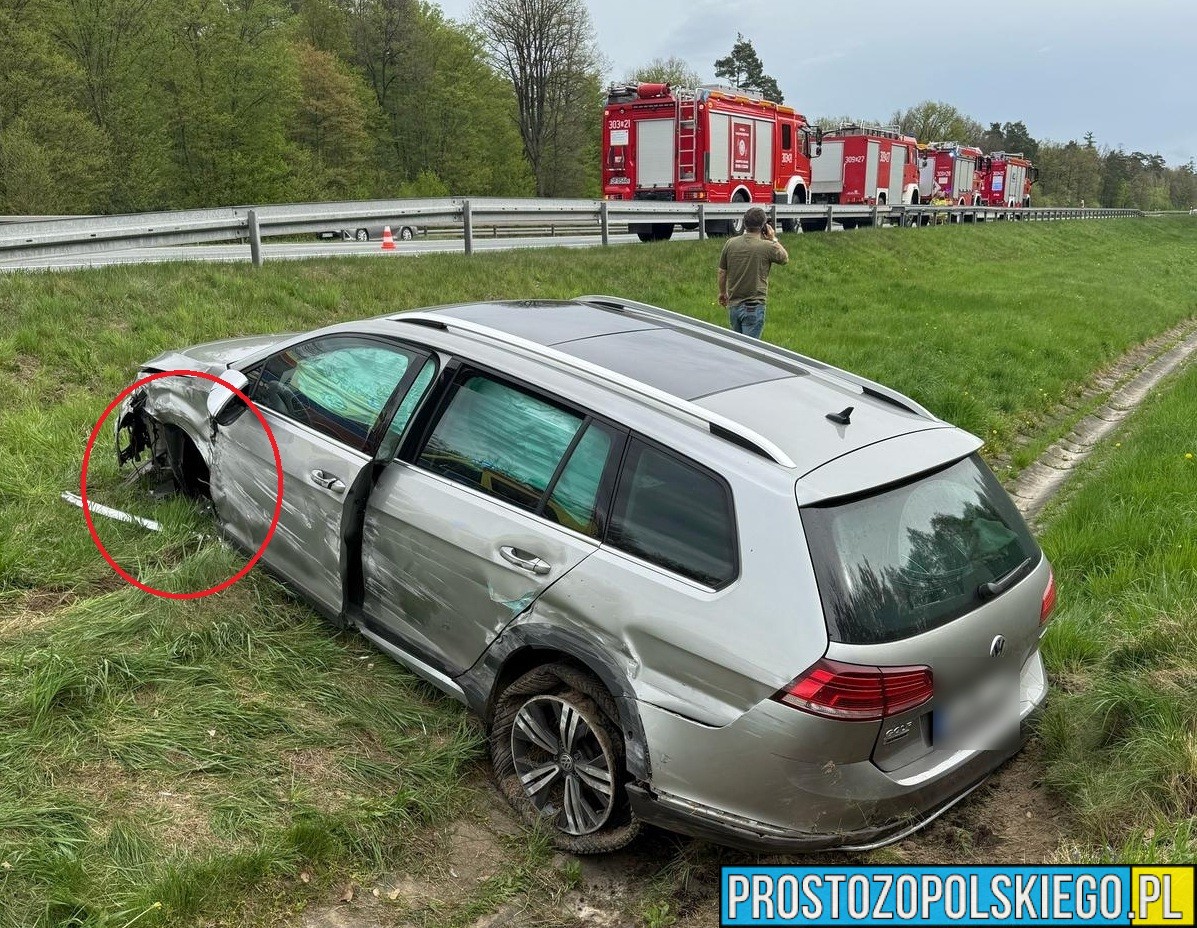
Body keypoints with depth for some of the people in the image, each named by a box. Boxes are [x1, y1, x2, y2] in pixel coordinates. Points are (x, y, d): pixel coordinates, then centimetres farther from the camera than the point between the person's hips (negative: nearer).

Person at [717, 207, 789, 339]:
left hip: (733, 305, 5)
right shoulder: (767, 247, -12)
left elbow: (722, 272, 7)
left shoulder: (730, 243, -1)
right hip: (754, 307, -5)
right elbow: (785, 259, 7)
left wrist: (722, 293, 22)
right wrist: (774, 239, 13)